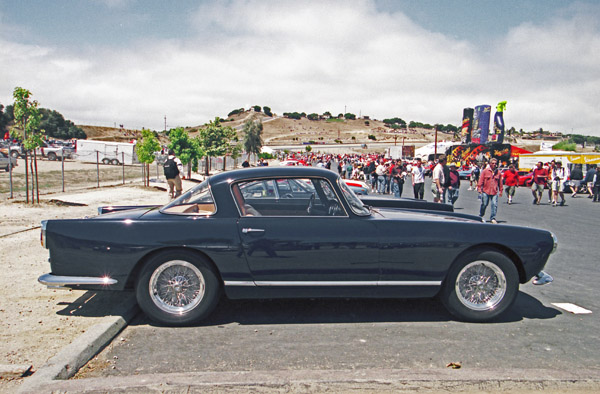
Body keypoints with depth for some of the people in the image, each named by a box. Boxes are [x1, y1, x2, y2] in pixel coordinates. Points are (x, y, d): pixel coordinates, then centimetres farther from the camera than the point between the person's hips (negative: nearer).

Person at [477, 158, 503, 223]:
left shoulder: (498, 173, 9)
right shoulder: (485, 171, 3)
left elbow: (500, 183, 14)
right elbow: (481, 181, 2)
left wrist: (500, 191, 13)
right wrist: (479, 188, -4)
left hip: (495, 192, 2)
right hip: (485, 191, -2)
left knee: (494, 205, -7)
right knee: (484, 204, 5)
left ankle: (492, 218, 1)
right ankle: (481, 216, 25)